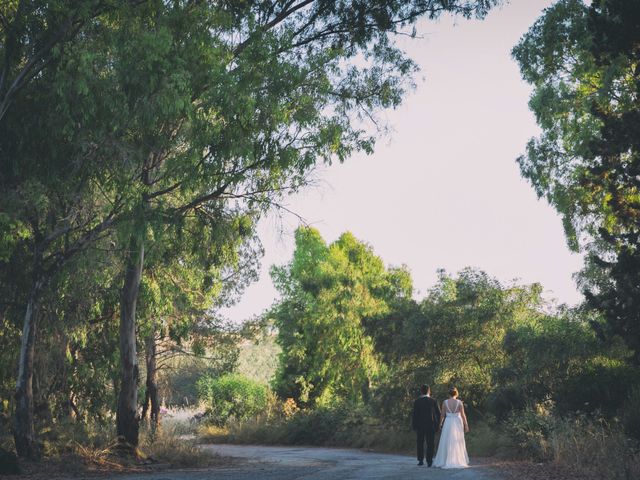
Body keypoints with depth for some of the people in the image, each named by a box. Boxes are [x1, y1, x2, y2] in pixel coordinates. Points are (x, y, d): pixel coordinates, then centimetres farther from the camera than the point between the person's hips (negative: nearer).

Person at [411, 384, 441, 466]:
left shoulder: (417, 401, -6)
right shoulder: (433, 401, -3)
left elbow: (414, 414, -9)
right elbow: (438, 413, -3)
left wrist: (413, 425, 0)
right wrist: (437, 424, 5)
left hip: (420, 425, 0)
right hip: (431, 425, 0)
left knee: (420, 443, 12)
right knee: (430, 444, 6)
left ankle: (421, 460, 11)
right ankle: (429, 461, 1)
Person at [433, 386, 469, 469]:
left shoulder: (445, 402, -6)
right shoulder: (459, 402, -7)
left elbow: (443, 415, -1)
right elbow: (463, 415, -6)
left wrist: (440, 424, 12)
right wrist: (466, 425, 1)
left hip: (448, 423, 0)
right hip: (458, 423, 0)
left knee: (447, 443, 7)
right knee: (457, 443, 9)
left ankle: (446, 461, 7)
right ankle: (459, 461, 10)